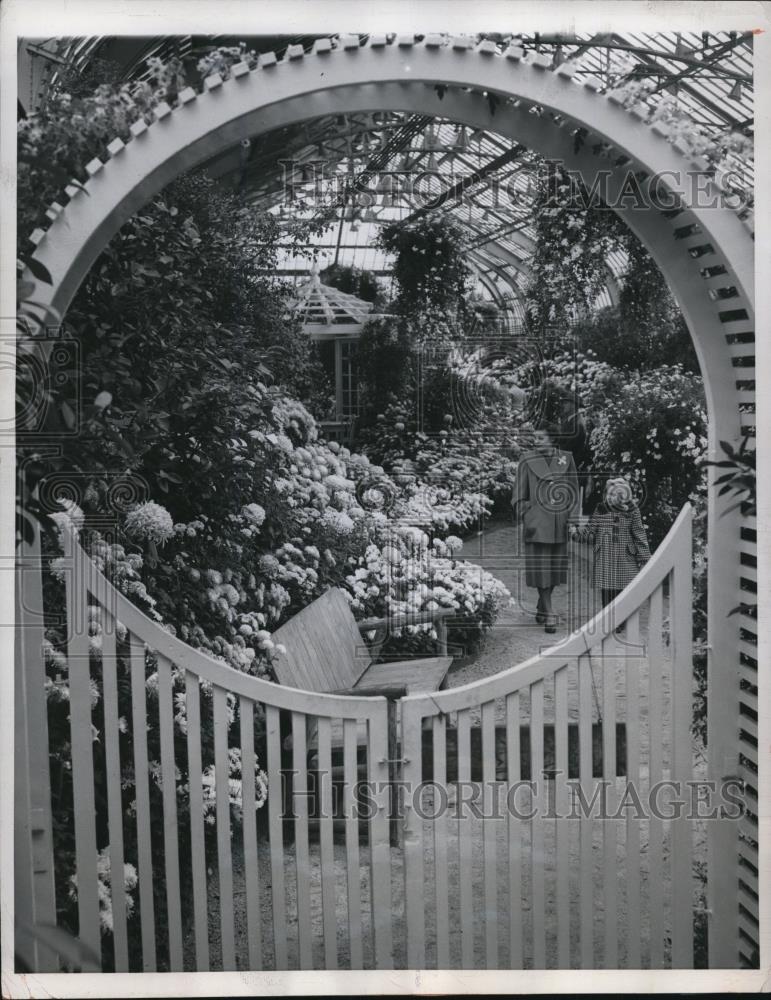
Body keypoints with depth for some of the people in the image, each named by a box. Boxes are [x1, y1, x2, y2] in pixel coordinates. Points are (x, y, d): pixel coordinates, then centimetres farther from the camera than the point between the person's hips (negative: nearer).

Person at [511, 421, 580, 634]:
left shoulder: (566, 459, 4)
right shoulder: (527, 460, 0)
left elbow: (574, 491, 10)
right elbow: (519, 495, 4)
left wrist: (572, 519, 3)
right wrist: (524, 519, -5)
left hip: (560, 523, 2)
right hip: (537, 523, -2)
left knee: (556, 568, 10)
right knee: (540, 568, -6)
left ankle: (541, 607, 28)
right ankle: (549, 615, -3)